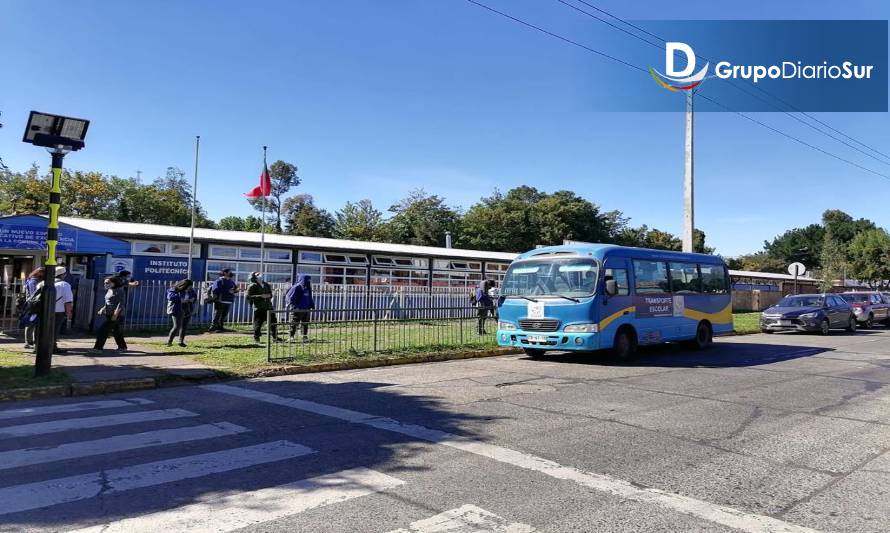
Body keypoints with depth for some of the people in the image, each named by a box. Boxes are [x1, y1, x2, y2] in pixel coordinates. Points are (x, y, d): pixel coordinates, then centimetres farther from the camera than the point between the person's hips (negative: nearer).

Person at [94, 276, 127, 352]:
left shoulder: (119, 290, -13)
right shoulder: (109, 291, 14)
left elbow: (121, 303, -19)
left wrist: (116, 313, -25)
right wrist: (103, 309, 10)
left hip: (116, 315, -9)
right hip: (109, 314, 9)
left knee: (103, 330, -11)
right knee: (116, 331, 15)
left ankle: (98, 347, -5)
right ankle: (122, 346, 26)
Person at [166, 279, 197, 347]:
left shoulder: (190, 290, 4)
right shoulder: (175, 289, -12)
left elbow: (195, 296, 17)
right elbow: (170, 296, -21)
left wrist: (192, 299, -6)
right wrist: (180, 299, -26)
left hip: (187, 311, 6)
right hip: (177, 310, -6)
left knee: (185, 327, 7)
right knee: (177, 326, -10)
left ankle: (181, 341, 21)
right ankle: (169, 341, 7)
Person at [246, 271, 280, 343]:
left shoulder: (266, 285, 15)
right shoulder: (253, 286, -3)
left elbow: (270, 294, 24)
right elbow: (249, 297, -11)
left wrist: (268, 295, -1)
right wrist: (260, 296, -17)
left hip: (268, 306, 5)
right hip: (259, 308, -5)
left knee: (273, 321, 7)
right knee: (258, 324, -4)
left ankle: (275, 337, 18)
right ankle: (256, 338, 10)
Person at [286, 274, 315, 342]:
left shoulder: (307, 289, 12)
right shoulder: (296, 288, -13)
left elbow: (310, 299, 24)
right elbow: (289, 298, -15)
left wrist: (312, 305, 13)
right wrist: (293, 306, -23)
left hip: (306, 310, 8)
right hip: (297, 310, -8)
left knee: (305, 324, 12)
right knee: (294, 324, 1)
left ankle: (305, 337, 22)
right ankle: (291, 337, 9)